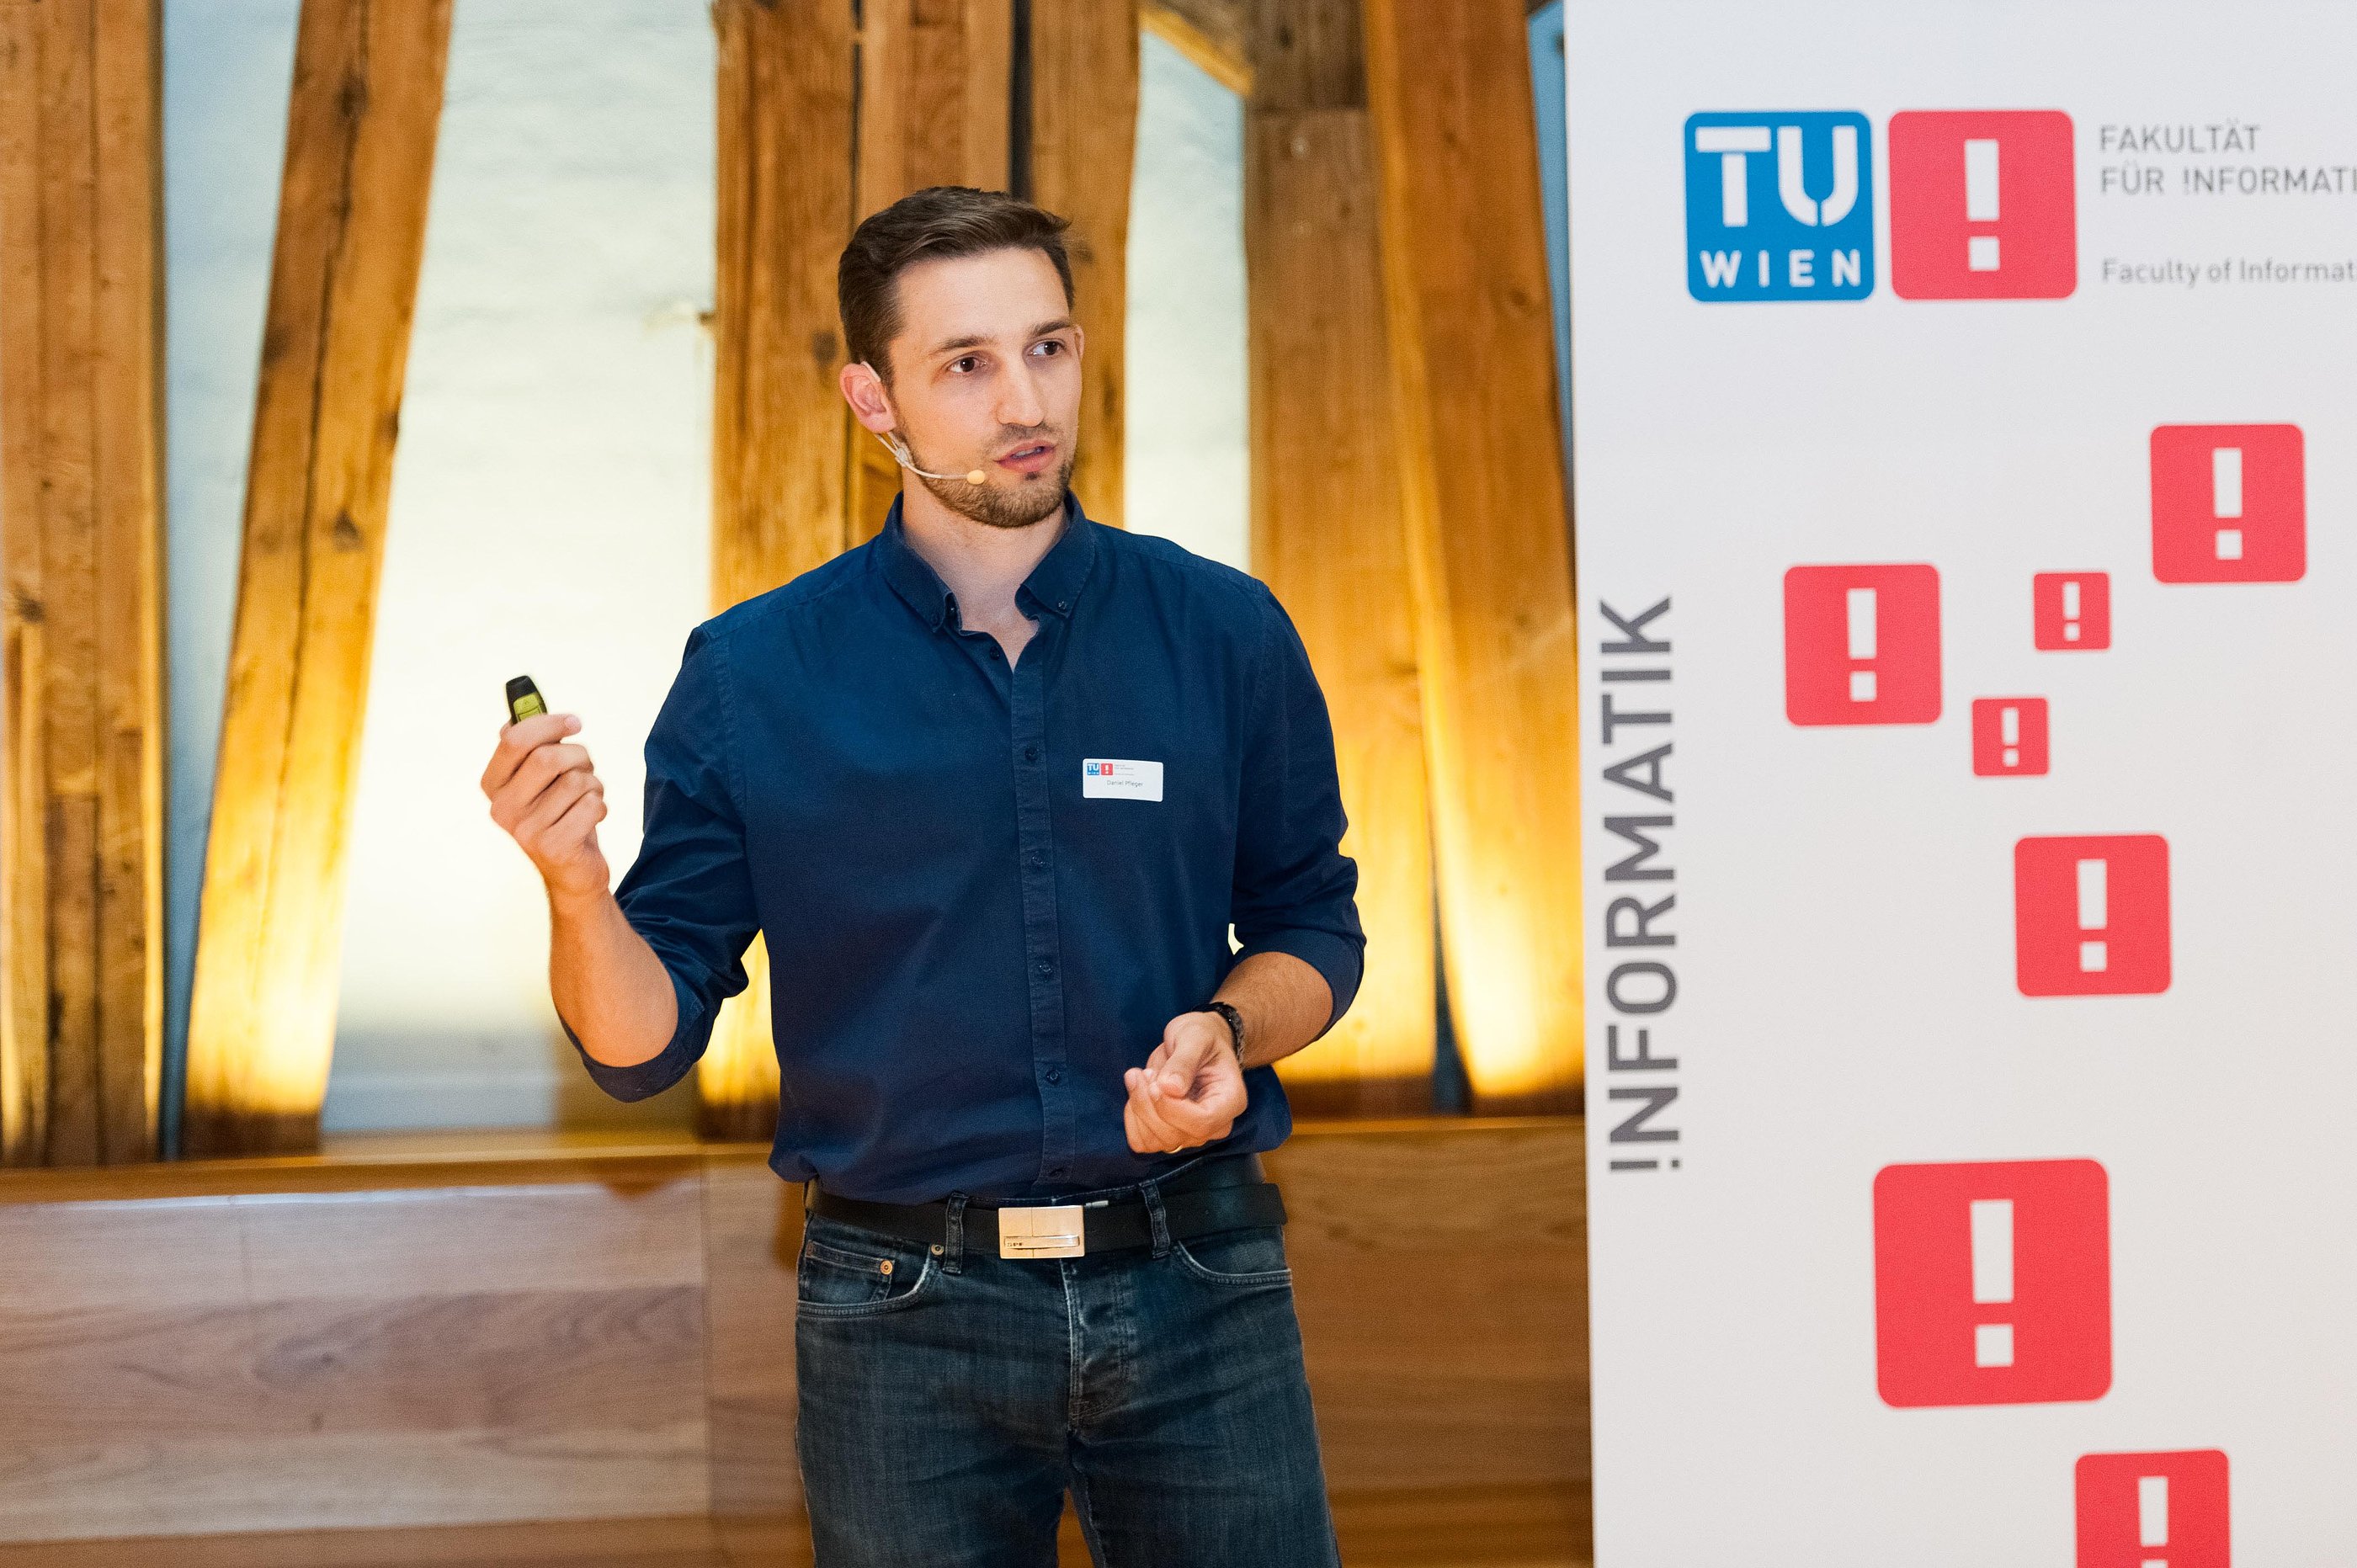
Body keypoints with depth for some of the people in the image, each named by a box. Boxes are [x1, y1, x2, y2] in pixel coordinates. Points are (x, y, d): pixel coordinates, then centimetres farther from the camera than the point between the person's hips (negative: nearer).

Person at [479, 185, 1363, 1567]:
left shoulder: (1225, 635, 2)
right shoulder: (753, 678, -2)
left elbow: (1313, 931, 11)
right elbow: (646, 1044, -1)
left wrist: (1226, 1031, -9)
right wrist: (574, 884, -20)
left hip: (1198, 1296, 1)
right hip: (904, 1318, -1)